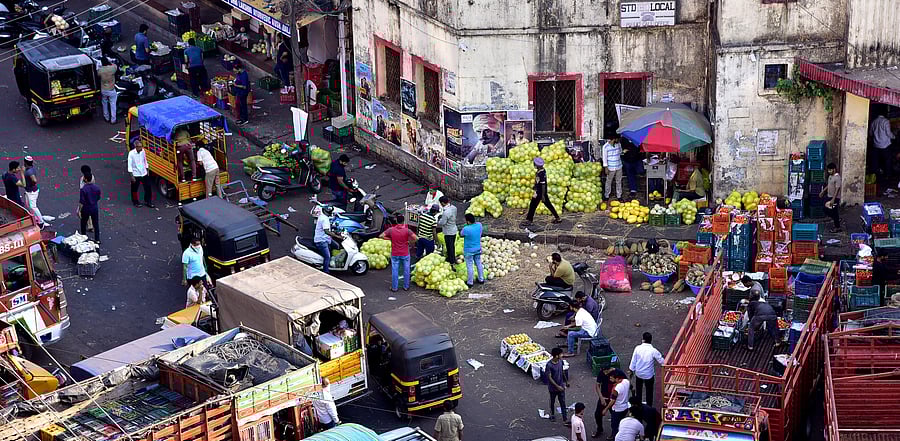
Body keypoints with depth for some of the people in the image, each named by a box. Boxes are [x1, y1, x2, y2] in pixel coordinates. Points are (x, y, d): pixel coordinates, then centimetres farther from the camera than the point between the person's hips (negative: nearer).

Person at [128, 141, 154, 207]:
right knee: (134, 189, 11)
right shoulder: (131, 153, -18)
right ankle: (135, 202, 31)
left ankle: (147, 201, 22)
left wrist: (147, 170, 12)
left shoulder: (143, 151, -4)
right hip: (136, 175, -4)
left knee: (148, 187, 7)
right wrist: (132, 176, -17)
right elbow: (130, 165, -15)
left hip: (144, 174, 5)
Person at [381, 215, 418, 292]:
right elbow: (416, 238, -21)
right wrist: (409, 241, -4)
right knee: (406, 270, 14)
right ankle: (406, 286, 22)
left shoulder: (391, 230, -8)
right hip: (405, 254, -1)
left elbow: (382, 236, -8)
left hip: (395, 254, 1)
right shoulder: (407, 230, -12)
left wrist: (390, 239, 1)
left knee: (394, 271, 8)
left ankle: (394, 288, 14)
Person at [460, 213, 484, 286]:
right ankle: (481, 279, 34)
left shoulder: (466, 229, -29)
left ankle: (470, 282, 19)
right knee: (478, 264, 21)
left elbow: (461, 234, -9)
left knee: (469, 266, 8)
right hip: (478, 249, 6)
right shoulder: (479, 225, -12)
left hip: (469, 251, -6)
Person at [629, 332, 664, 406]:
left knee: (638, 391, 21)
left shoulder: (637, 348, -15)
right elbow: (661, 361, -12)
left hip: (639, 373, 2)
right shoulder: (653, 351, -21)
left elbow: (633, 360, -6)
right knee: (649, 391, 15)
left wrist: (631, 370, 8)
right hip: (649, 375, -2)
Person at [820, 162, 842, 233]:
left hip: (835, 198, -9)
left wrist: (833, 199, -25)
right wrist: (822, 191, 23)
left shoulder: (837, 178, -21)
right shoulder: (830, 176, 8)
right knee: (827, 210, 13)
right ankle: (837, 219, 30)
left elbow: (837, 189, -23)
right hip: (829, 197, 9)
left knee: (834, 212, -1)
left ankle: (837, 227, 10)